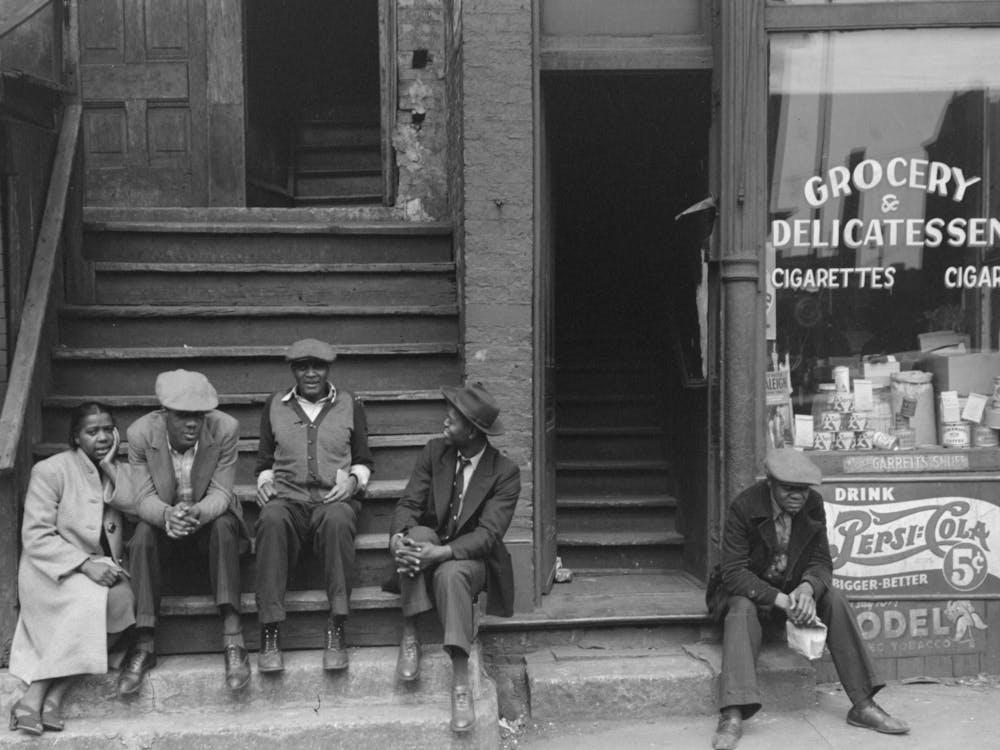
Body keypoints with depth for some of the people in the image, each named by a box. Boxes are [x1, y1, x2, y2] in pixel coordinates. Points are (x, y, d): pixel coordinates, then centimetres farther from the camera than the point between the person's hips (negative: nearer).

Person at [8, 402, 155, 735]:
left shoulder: (114, 469, 14)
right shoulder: (50, 470, -3)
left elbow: (133, 504, -7)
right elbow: (36, 536, -11)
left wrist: (110, 464, -8)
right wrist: (85, 564, -21)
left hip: (101, 567, 5)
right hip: (54, 570, -5)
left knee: (122, 601, -29)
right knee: (90, 599, -35)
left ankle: (54, 693, -25)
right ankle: (34, 697, -29)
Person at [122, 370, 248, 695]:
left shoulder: (225, 429, -19)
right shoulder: (140, 433, -16)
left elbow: (220, 493, -17)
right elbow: (144, 496, -15)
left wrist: (197, 513, -41)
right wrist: (167, 515, -39)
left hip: (209, 518, -1)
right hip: (162, 520, 1)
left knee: (224, 525, -33)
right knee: (143, 535, -30)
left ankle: (233, 639, -35)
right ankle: (144, 645, -26)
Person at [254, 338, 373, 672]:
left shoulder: (350, 406, 17)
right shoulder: (275, 406, 19)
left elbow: (364, 461, 19)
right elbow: (265, 461, 24)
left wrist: (353, 479, -2)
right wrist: (264, 482, 3)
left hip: (334, 498, -1)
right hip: (287, 497, 1)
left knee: (337, 520, -39)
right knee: (271, 520, -36)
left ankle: (336, 631, -35)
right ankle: (269, 635, -36)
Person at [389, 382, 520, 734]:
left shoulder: (505, 473, -10)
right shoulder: (434, 452, 1)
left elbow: (487, 533, -19)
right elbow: (408, 503, -5)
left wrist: (441, 553, -35)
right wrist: (399, 535, -29)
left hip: (471, 559, -3)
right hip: (428, 547, 3)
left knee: (450, 573, -37)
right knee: (418, 533, -32)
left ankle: (460, 682, -38)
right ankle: (409, 635, -26)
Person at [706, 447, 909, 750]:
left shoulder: (812, 504, -8)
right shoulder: (744, 506, -22)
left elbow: (821, 561, -5)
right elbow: (733, 571, -24)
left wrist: (807, 588, -29)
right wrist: (778, 599, -36)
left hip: (793, 588, 4)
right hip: (750, 590, -4)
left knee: (834, 600, -22)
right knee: (743, 609, -36)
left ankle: (863, 705, -18)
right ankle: (733, 716, -45)